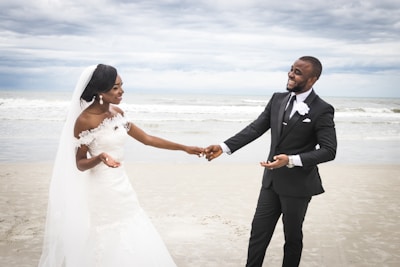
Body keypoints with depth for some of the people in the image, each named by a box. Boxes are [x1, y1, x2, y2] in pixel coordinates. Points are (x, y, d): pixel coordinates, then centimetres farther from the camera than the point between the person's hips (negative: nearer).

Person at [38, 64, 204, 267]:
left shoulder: (117, 113, 4)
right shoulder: (84, 120, -15)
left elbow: (146, 139, 10)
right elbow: (80, 164, -8)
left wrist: (184, 148, 10)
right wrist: (100, 157, -29)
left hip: (121, 185, 7)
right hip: (101, 190, -7)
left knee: (136, 245, 11)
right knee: (107, 245, 2)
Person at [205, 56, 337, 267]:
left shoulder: (322, 110, -14)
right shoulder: (278, 99, 2)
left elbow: (329, 150, -16)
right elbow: (256, 128, 4)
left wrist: (292, 160, -28)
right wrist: (224, 147, -6)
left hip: (297, 185, -5)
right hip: (272, 180, 5)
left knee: (292, 236, 12)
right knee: (258, 231, 11)